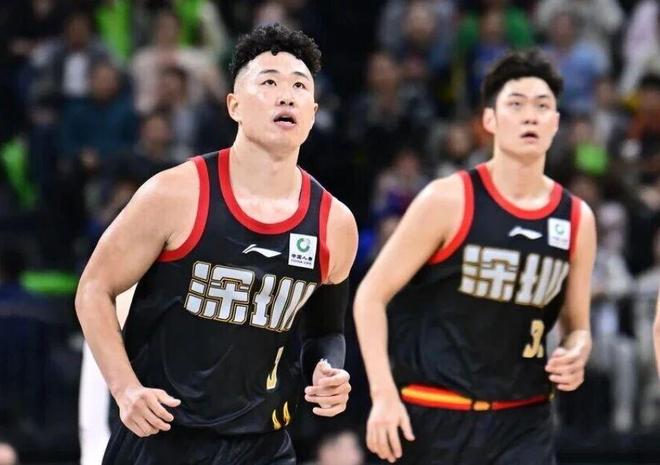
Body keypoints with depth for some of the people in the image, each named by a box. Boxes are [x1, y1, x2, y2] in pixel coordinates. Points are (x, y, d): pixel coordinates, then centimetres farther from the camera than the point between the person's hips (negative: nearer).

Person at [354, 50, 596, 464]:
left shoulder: (577, 219, 3)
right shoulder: (449, 200, -9)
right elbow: (373, 294, -6)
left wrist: (576, 355, -9)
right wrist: (384, 394, -16)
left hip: (523, 420, 3)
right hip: (433, 414, -3)